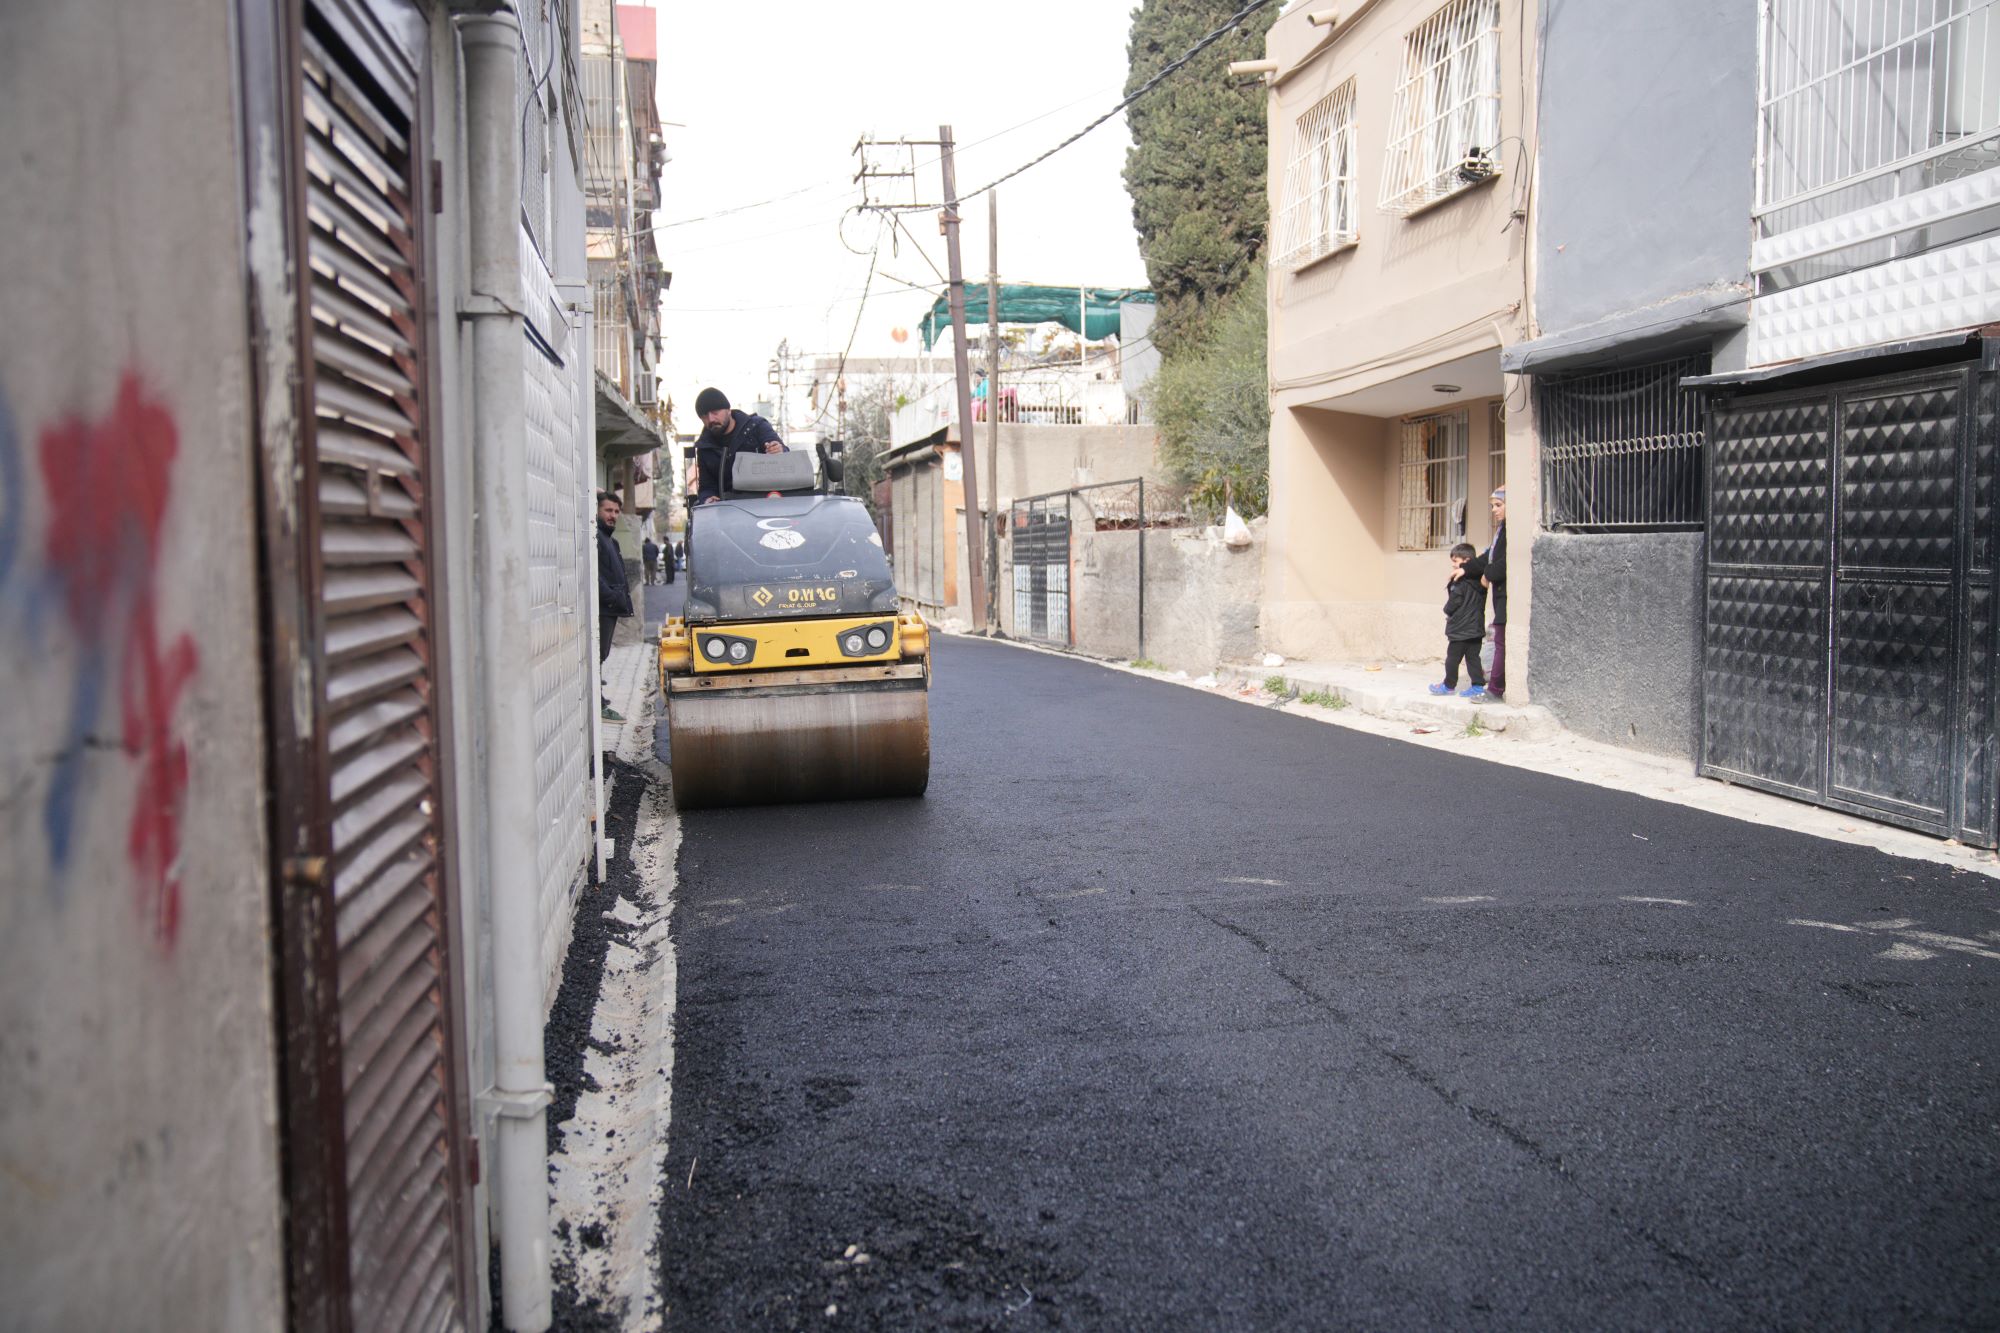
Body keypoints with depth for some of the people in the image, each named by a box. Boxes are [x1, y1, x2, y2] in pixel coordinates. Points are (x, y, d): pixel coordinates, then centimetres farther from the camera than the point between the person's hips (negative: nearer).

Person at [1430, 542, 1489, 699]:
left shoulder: (1459, 583, -17)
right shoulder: (1479, 581, 3)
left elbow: (1451, 605, -14)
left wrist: (1447, 611, 5)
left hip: (1460, 629, -7)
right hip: (1476, 627, 7)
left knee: (1452, 659, 5)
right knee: (1473, 657, 9)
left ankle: (1449, 686, 15)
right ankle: (1478, 686, 5)